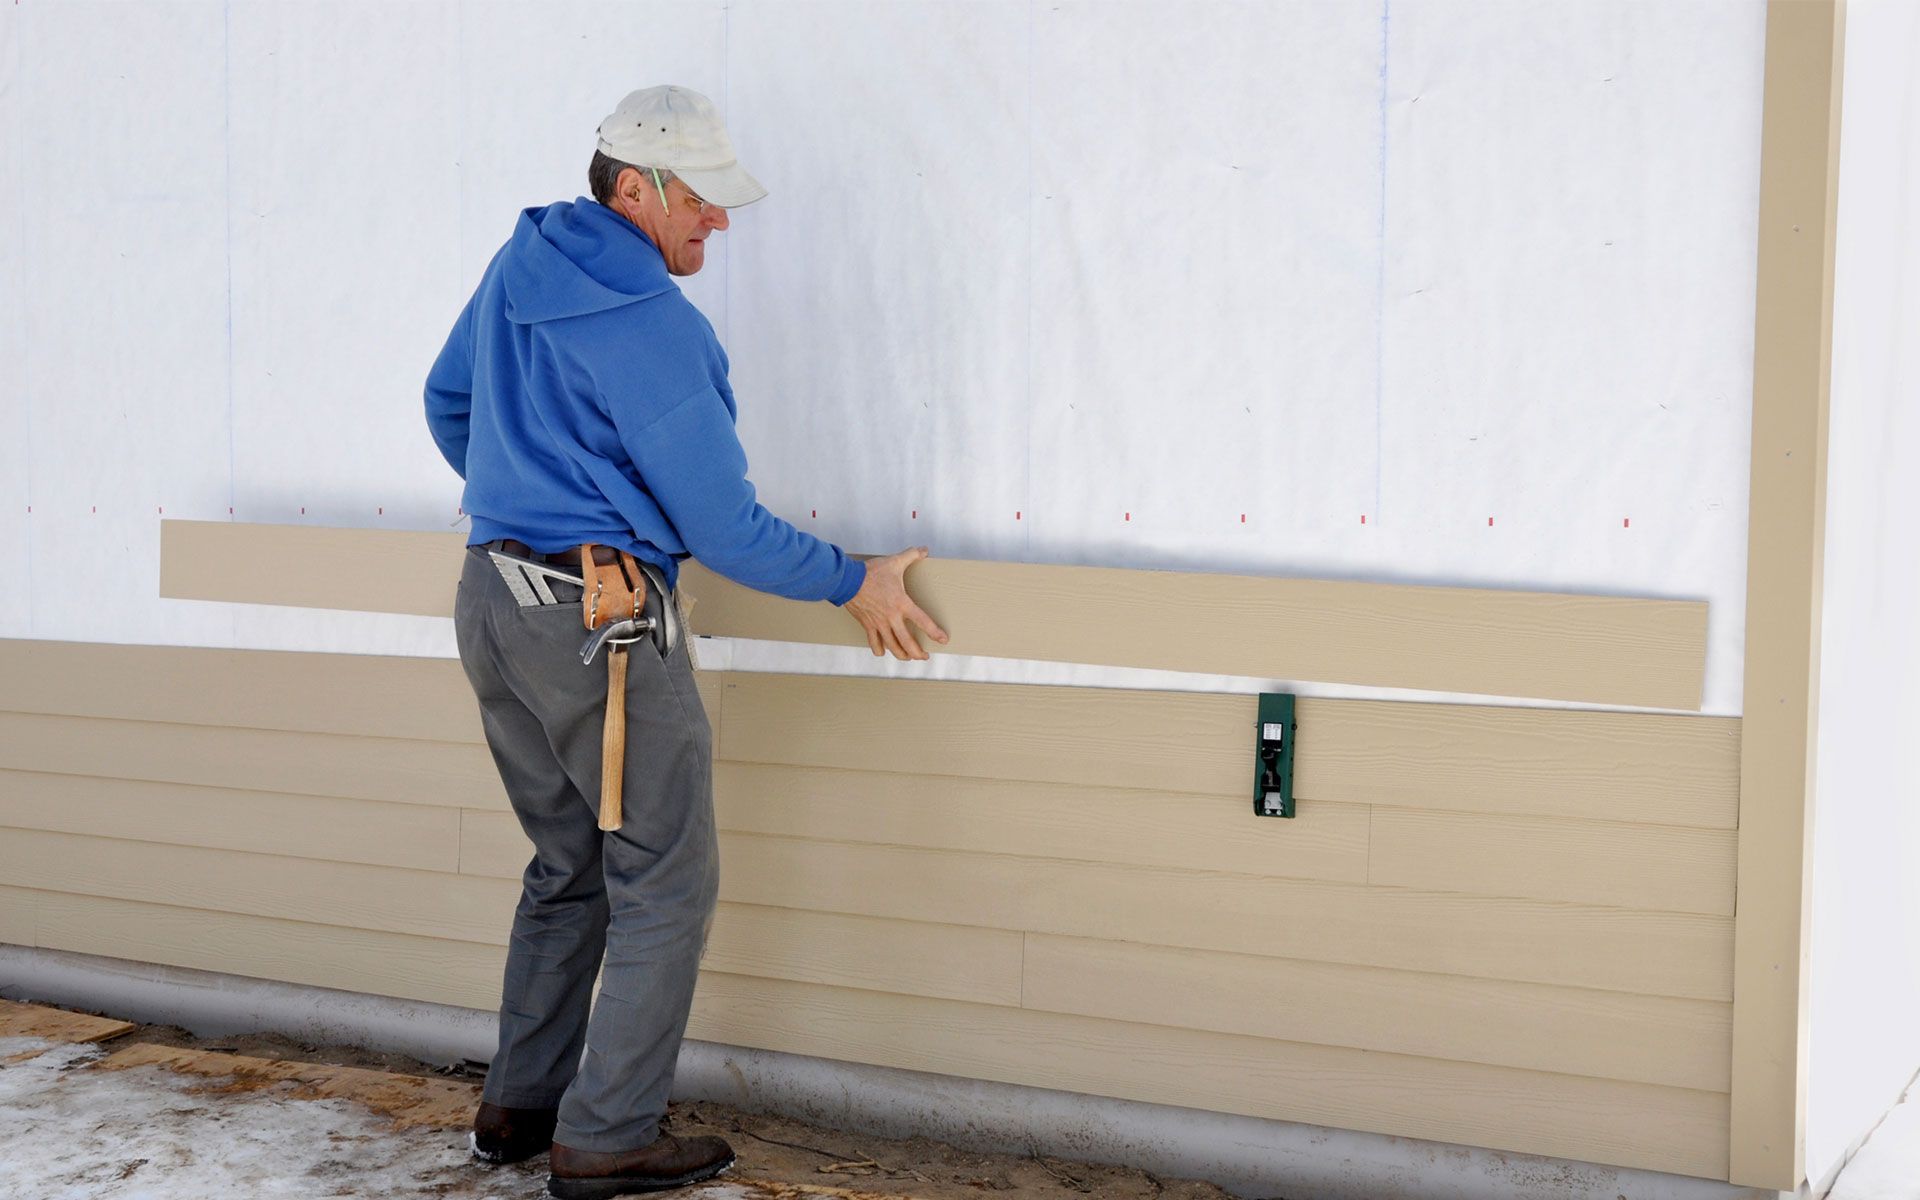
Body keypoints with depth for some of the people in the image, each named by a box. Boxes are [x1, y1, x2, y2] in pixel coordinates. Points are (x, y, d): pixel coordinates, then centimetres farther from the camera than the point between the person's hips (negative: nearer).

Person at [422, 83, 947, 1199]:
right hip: (597, 618, -9)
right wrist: (854, 583, -2)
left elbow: (448, 399, 23)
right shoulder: (655, 328, -18)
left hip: (493, 603, 9)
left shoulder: (519, 264, 8)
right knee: (668, 880, 1)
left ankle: (520, 1103, 25)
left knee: (569, 863, 19)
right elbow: (724, 527, -15)